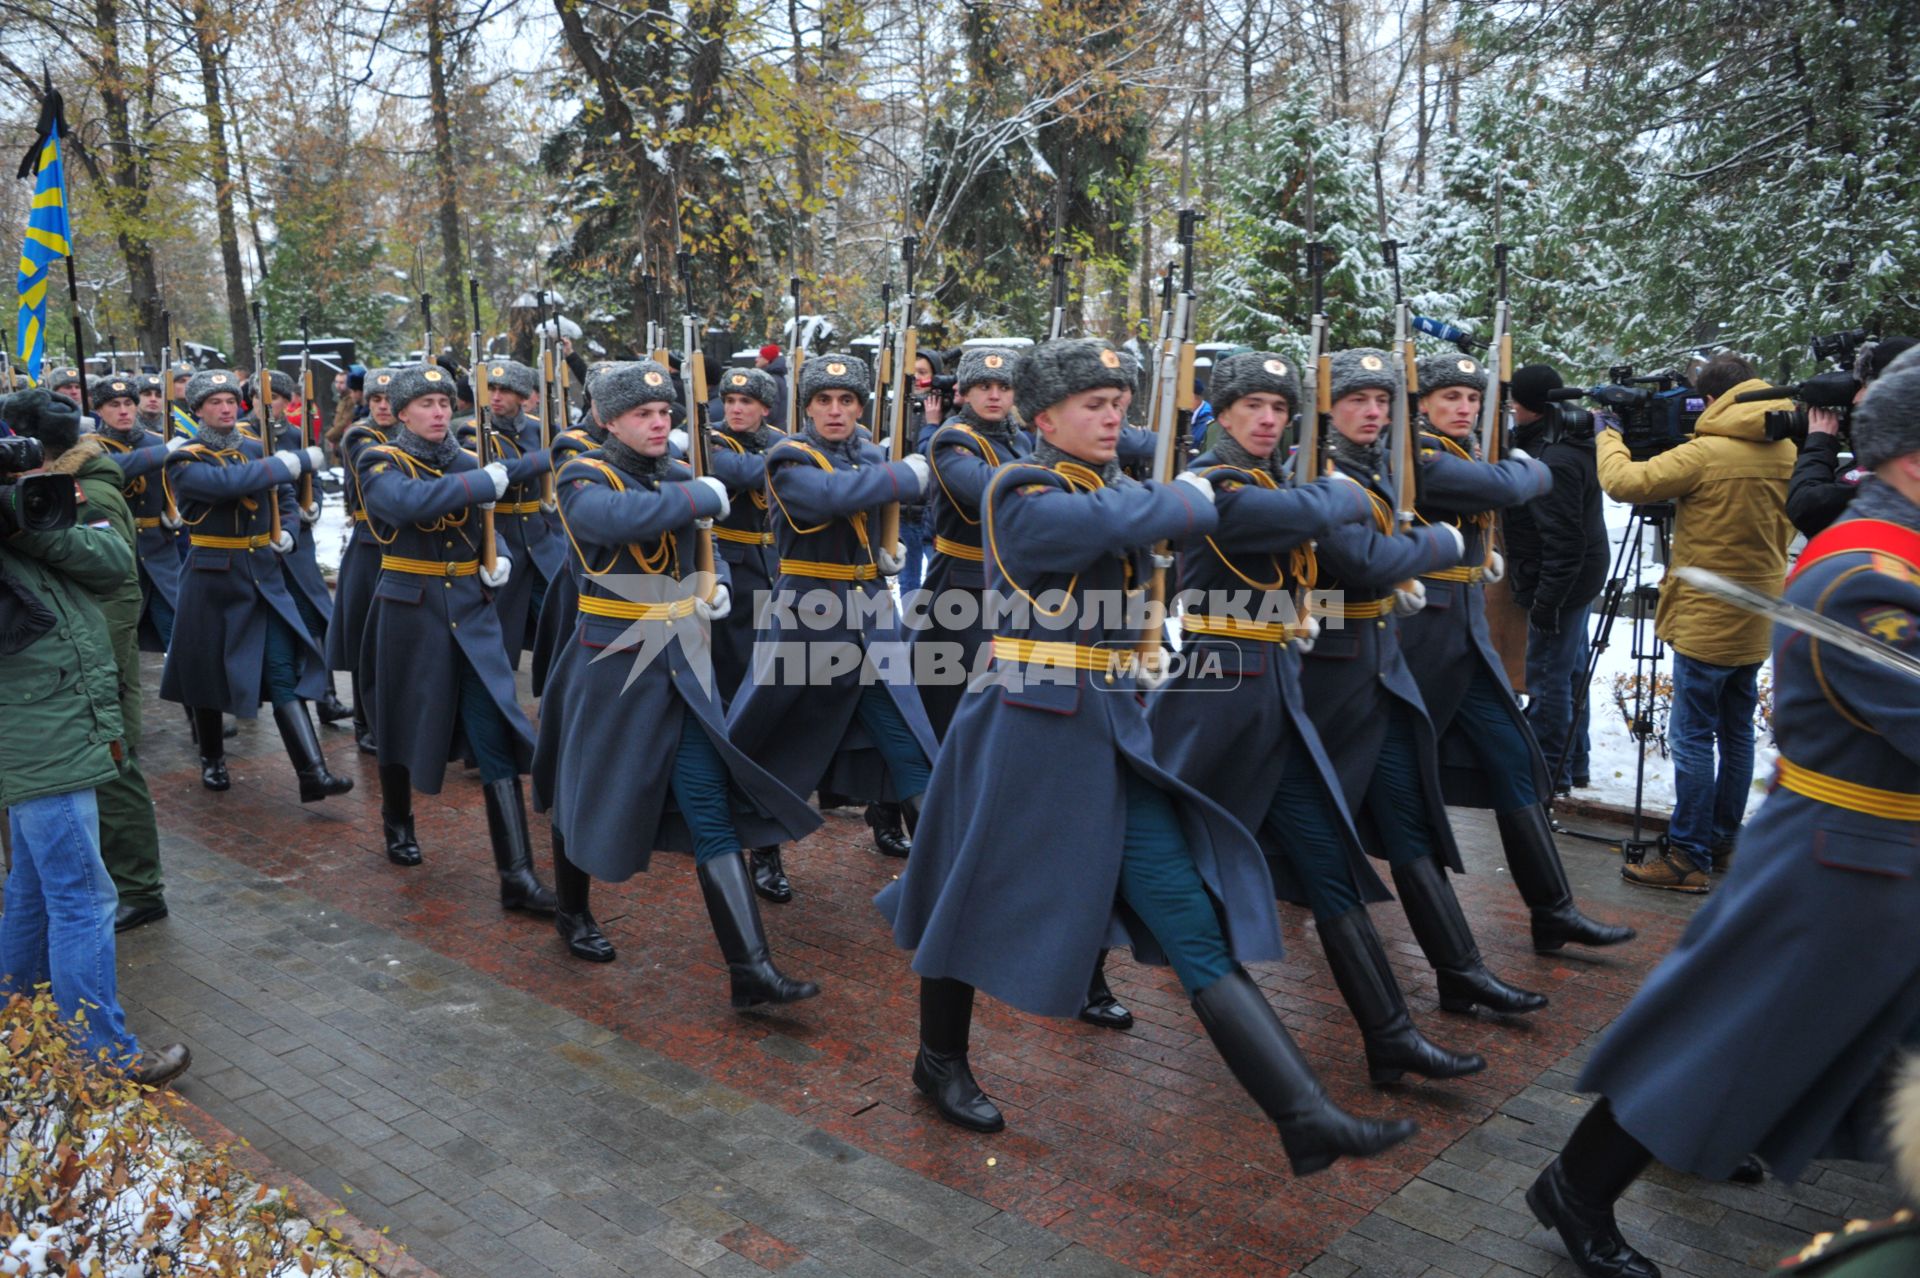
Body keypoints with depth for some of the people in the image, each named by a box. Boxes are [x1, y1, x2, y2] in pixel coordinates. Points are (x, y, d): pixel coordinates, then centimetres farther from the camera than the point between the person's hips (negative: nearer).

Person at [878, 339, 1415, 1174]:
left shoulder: (1109, 488, 13)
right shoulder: (1022, 496, -13)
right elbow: (1141, 522, -25)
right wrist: (1190, 496, -8)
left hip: (1114, 733, 7)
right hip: (1033, 729, -7)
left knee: (1195, 922, 2)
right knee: (985, 901, 12)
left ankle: (1306, 1116, 2)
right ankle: (939, 1060, 37)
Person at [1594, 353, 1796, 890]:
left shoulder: (1705, 453, -18)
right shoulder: (1787, 451, 6)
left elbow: (1625, 482, -17)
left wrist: (1609, 434, 0)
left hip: (1706, 621, -8)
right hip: (1759, 619, 8)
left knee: (1692, 738, -3)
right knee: (1737, 733, 15)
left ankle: (1689, 857, 1)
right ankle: (1724, 842, 25)